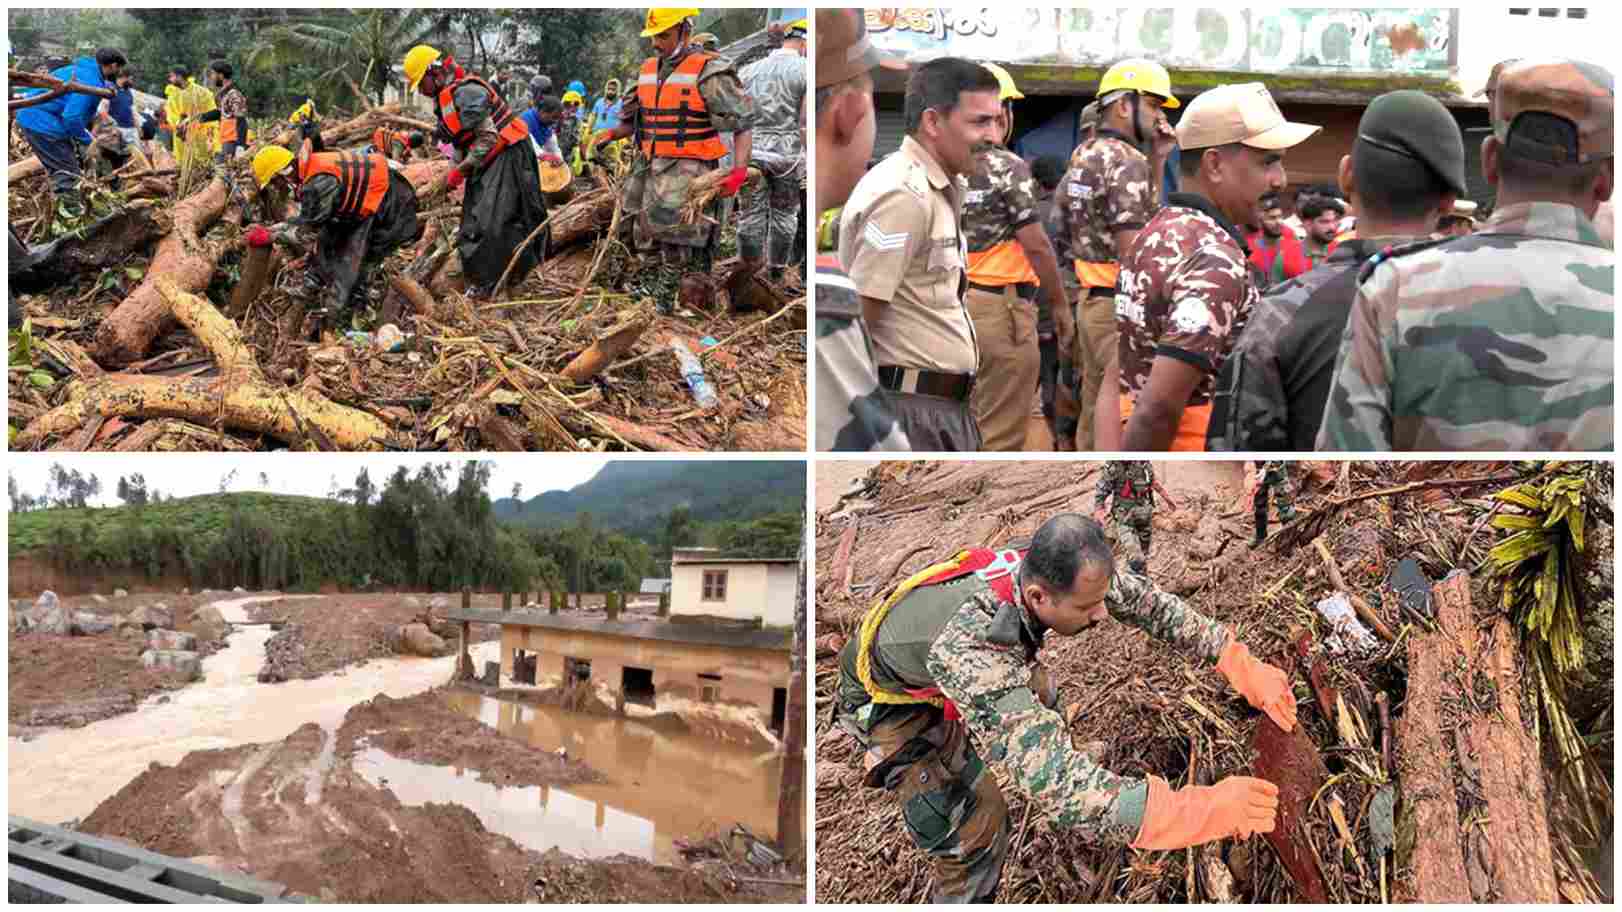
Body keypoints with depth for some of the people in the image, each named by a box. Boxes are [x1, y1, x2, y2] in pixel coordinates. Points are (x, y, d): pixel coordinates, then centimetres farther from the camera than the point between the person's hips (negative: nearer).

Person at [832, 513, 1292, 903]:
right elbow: (1061, 790, -53)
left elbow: (1150, 603, -14)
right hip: (888, 705, -7)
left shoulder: (1054, 572, -28)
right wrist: (1204, 811, -56)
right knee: (979, 827, -15)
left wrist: (1241, 664, -22)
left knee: (1038, 693, 26)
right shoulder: (971, 651, -49)